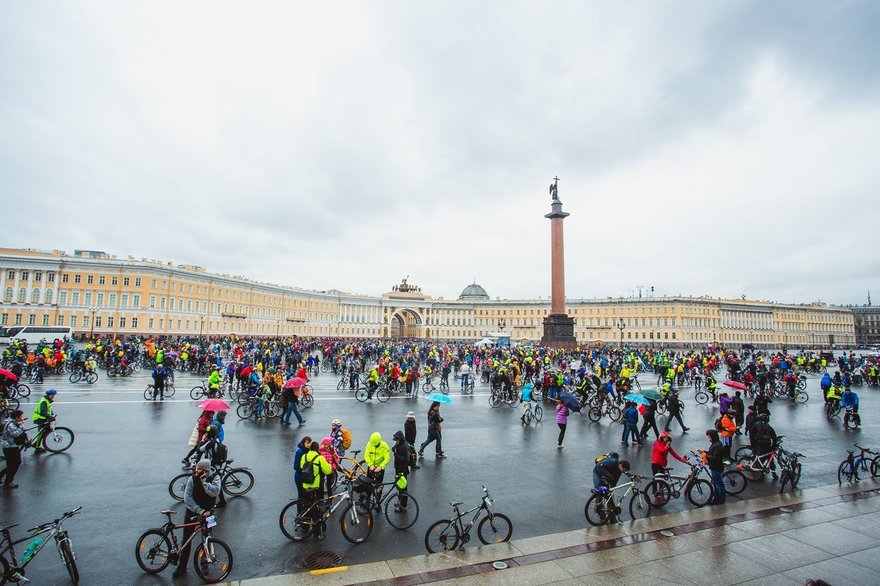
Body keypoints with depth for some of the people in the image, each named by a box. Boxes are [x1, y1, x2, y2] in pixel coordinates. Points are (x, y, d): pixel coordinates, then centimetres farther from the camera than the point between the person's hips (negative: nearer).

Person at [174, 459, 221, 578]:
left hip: (207, 512, 0)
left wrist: (203, 481, -33)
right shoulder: (192, 479, -14)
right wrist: (199, 511, -24)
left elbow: (215, 492, -31)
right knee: (186, 540, 4)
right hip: (192, 512, 0)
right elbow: (187, 498, -16)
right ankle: (181, 567, 20)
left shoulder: (215, 478, -15)